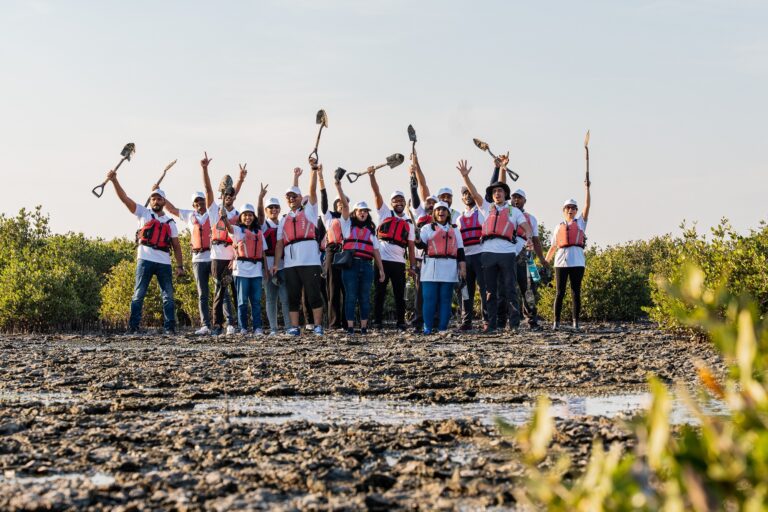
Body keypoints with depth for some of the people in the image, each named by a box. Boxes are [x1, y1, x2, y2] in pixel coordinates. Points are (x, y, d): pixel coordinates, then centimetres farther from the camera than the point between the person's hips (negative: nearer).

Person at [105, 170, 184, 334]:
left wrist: (180, 266, 6)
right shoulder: (143, 214, 10)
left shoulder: (170, 222, 17)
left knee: (168, 296, 1)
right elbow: (124, 198, 1)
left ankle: (169, 328, 4)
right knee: (139, 294, -4)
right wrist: (114, 180, -11)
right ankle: (133, 327, -3)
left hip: (164, 263, 3)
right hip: (145, 260, -3)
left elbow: (176, 245, 15)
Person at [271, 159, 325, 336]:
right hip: (290, 263, 4)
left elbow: (313, 190, -2)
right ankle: (294, 327, 7)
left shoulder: (309, 211, 11)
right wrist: (276, 263, 4)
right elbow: (280, 243, 14)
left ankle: (318, 326, -3)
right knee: (293, 295, 4)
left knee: (313, 293, -6)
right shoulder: (284, 220, 20)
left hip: (310, 260, -4)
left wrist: (314, 170, -12)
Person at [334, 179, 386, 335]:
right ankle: (350, 327, -3)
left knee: (365, 297, 3)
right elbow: (345, 205, 0)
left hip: (366, 266, 3)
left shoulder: (371, 230, 18)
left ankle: (364, 327, 7)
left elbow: (376, 251, 15)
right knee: (351, 297, -4)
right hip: (350, 264, -3)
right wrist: (339, 187, -11)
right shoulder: (348, 225, 11)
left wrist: (381, 269, 10)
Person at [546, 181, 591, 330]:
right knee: (559, 293, -2)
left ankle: (576, 322, 1)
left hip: (577, 261, -1)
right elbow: (553, 247, 20)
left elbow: (587, 206, 3)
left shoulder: (580, 222, 15)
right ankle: (556, 322, 0)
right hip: (561, 260, 1)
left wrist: (587, 189, -6)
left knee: (576, 292, -1)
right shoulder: (558, 227, 19)